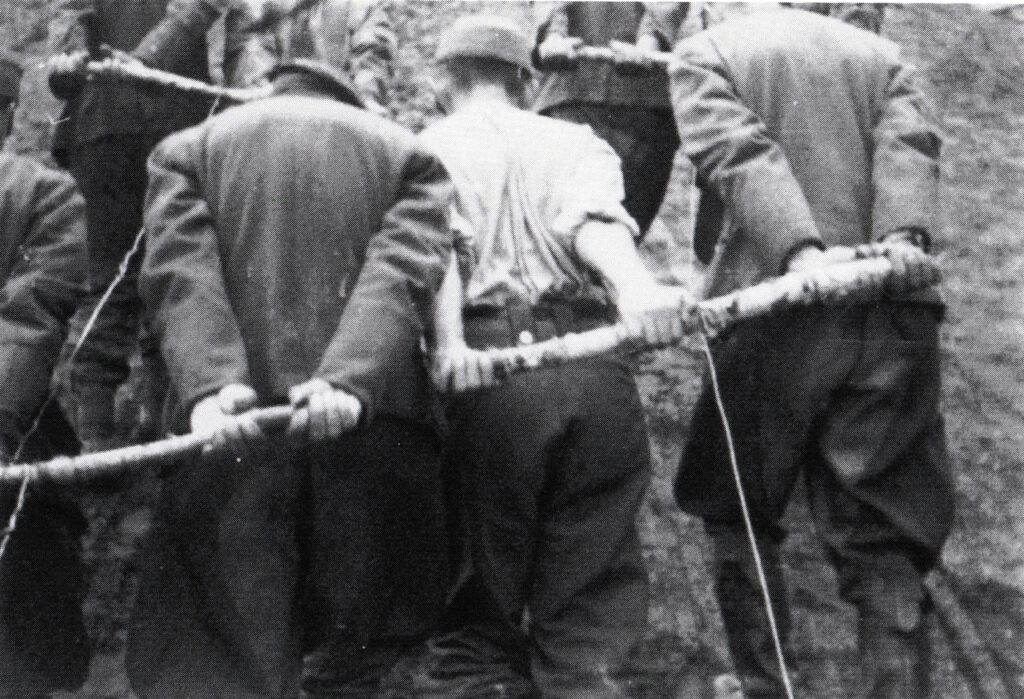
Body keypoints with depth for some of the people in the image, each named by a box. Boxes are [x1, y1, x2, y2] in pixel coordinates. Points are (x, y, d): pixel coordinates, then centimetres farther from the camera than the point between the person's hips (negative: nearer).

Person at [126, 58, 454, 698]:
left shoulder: (186, 149, 19)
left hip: (233, 431, 0)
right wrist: (351, 379, -16)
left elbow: (179, 270, 0)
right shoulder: (407, 154, 18)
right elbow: (403, 268, -2)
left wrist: (210, 385, -14)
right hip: (374, 426, 1)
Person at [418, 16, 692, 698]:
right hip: (595, 368, 2)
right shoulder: (577, 141, 19)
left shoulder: (425, 149, 15)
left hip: (487, 369, -1)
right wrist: (637, 290, -21)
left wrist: (449, 342, -20)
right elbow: (595, 224, -3)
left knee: (480, 610, 7)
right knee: (590, 603, 6)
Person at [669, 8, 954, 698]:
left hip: (774, 307, -3)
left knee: (739, 515, 16)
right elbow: (909, 143, 2)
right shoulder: (883, 54, 22)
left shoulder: (704, 52, 12)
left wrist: (801, 253, -20)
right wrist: (902, 237, -14)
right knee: (887, 545, 6)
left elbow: (739, 151, -7)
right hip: (895, 313, 3)